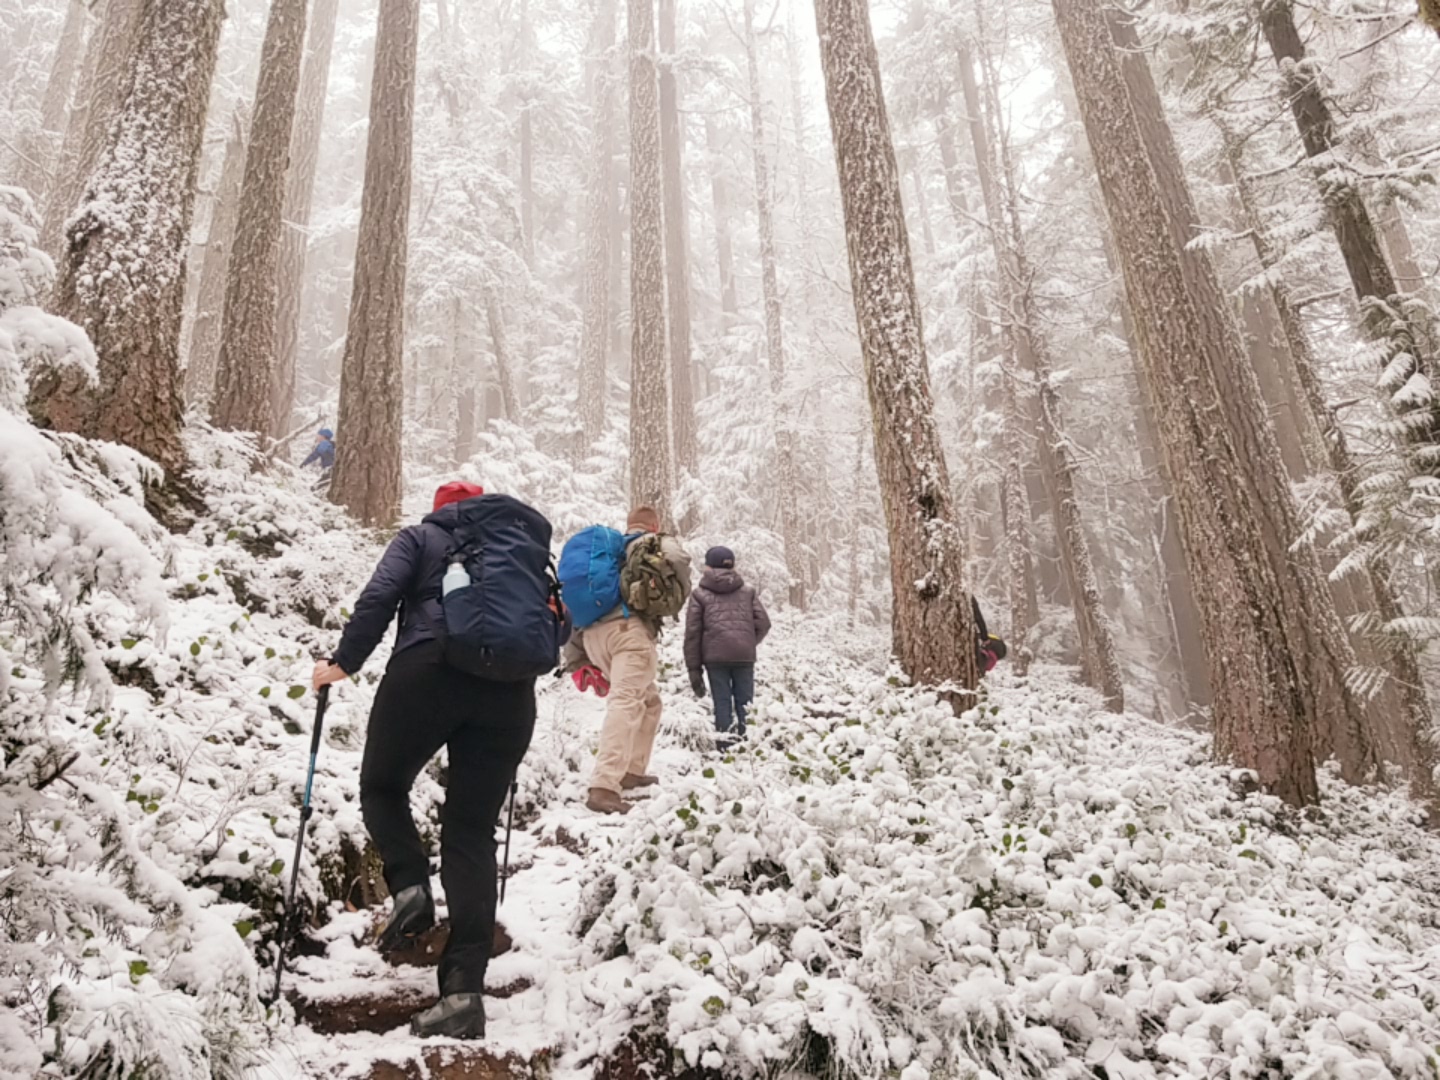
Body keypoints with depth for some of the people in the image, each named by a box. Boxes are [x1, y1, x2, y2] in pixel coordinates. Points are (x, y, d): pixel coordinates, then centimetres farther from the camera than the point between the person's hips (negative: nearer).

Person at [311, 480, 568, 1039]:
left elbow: (380, 595, -1)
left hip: (429, 672, -3)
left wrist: (343, 663, 4)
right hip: (509, 693, 3)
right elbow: (560, 624, 17)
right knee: (473, 833, 6)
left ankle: (409, 885, -2)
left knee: (382, 786, 23)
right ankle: (464, 991, -3)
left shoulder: (421, 537, 16)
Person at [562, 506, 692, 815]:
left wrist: (576, 661, 28)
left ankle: (631, 771, 22)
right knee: (626, 702, -19)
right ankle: (603, 788, -33)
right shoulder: (658, 542, 17)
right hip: (629, 628, -7)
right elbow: (677, 559, -11)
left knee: (649, 700, 23)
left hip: (593, 635, 7)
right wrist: (678, 598, 8)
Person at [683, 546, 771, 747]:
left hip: (715, 656, -1)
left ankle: (726, 746, -4)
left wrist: (694, 668, 6)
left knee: (722, 702, 1)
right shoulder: (748, 592, 17)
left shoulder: (700, 595, 10)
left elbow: (692, 633, 4)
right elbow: (763, 623, 6)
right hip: (744, 655, 2)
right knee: (744, 703, 6)